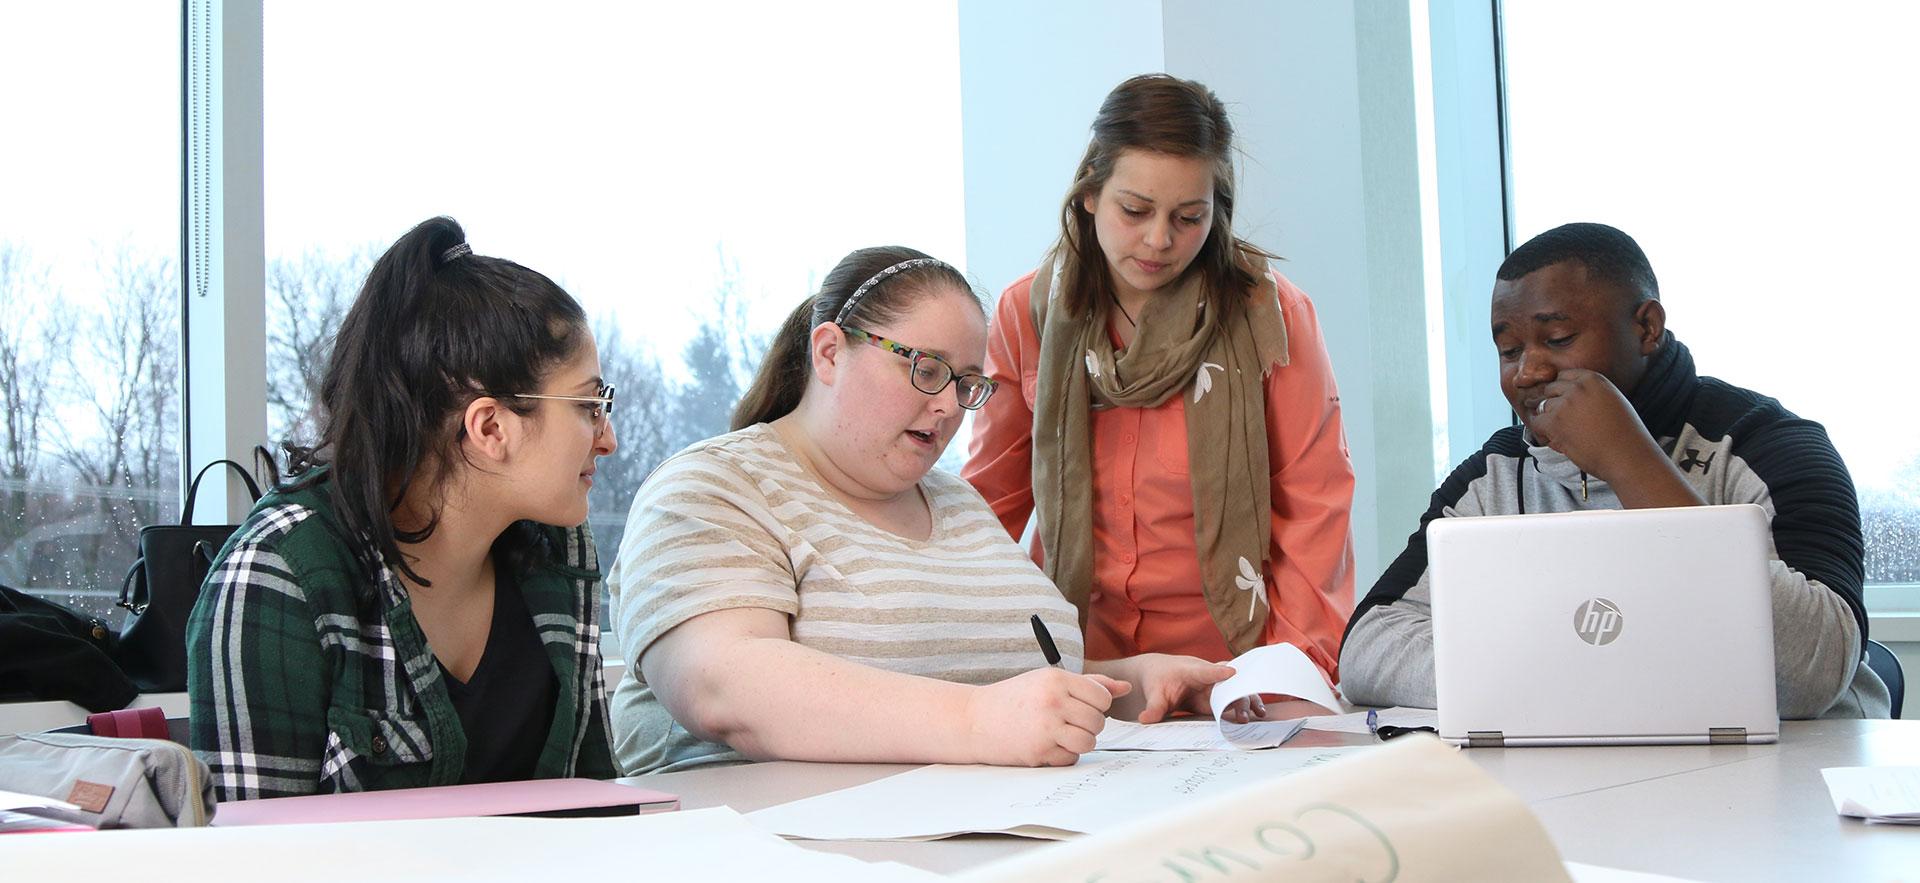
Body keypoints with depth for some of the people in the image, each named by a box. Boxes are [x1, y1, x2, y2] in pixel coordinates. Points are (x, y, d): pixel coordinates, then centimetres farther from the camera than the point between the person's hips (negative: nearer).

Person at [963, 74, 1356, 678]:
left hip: (1227, 661, -1)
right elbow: (993, 498, 13)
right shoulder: (1027, 313, 5)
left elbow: (1313, 504, 0)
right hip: (1069, 662, 2)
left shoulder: (1270, 313, -1)